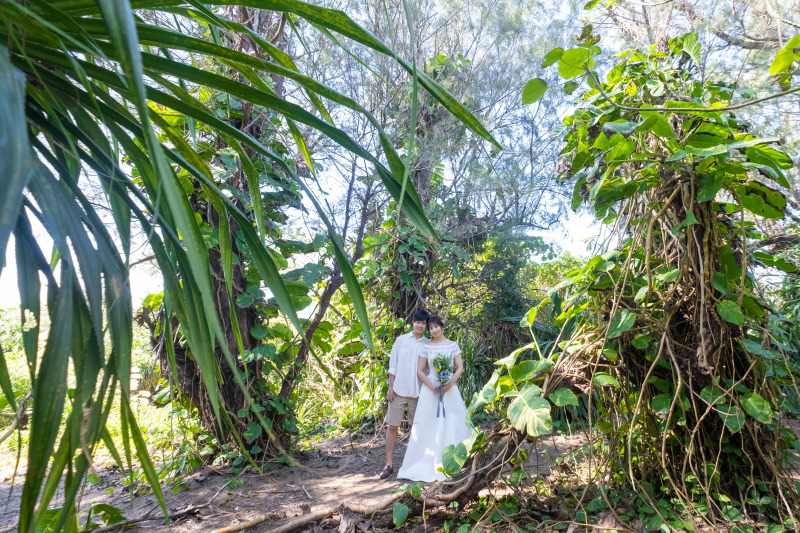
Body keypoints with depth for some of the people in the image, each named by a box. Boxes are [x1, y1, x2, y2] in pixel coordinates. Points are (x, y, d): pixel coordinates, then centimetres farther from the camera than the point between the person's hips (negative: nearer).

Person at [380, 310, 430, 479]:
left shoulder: (428, 345, 3)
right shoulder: (401, 340, 3)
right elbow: (393, 365, 3)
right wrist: (390, 387, -2)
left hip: (418, 392, 1)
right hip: (399, 389, 0)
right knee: (392, 426, 2)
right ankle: (388, 464, 12)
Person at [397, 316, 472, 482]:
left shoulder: (452, 345, 4)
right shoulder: (426, 347, 4)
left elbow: (460, 367, 1)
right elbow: (419, 370, 2)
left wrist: (450, 384, -13)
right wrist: (432, 386, -10)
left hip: (449, 389, 0)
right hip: (430, 389, 0)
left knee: (451, 424, 2)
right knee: (429, 426, 1)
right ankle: (426, 465, 9)